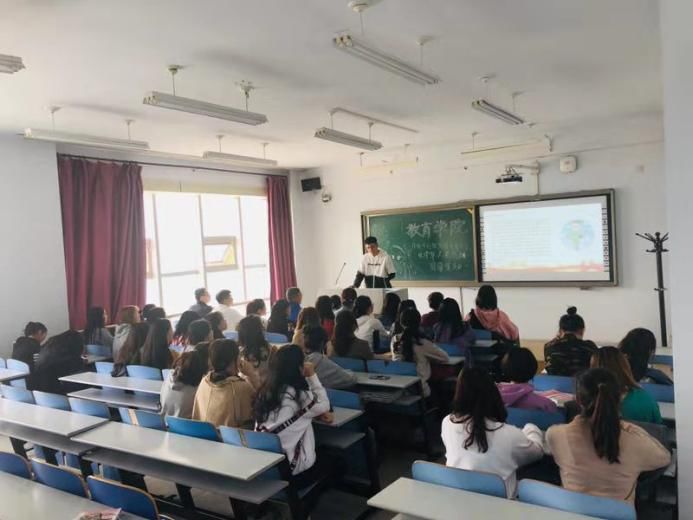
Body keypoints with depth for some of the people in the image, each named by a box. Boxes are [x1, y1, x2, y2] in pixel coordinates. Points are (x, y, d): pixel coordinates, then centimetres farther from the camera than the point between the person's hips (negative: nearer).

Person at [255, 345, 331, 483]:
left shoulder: (266, 390, 3)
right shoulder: (298, 394, -19)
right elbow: (324, 405, 1)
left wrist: (318, 413, 5)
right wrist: (312, 376, 2)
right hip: (292, 467, -7)